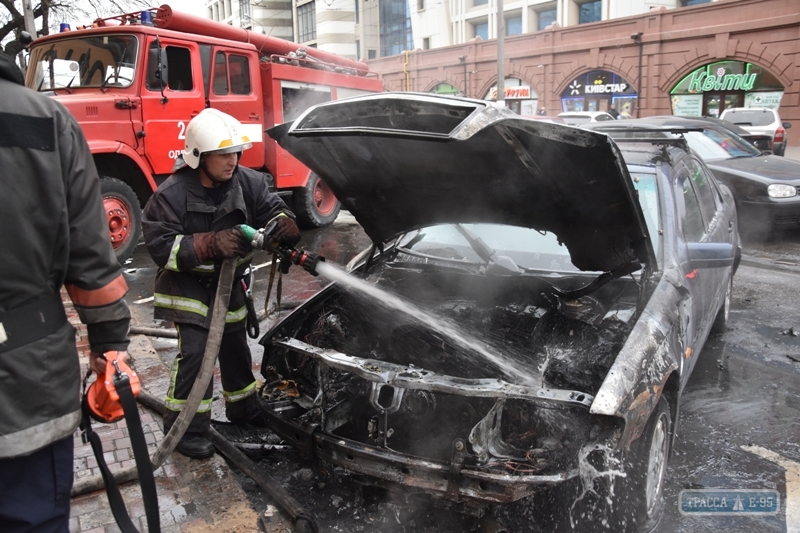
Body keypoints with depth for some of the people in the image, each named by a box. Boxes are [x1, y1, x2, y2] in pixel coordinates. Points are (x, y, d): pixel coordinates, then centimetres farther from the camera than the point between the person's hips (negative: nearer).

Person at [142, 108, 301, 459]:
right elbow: (160, 246, -25)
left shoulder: (247, 182, -10)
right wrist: (211, 244, -36)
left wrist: (285, 225, -30)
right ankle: (185, 429, 5)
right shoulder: (171, 194, -23)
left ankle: (243, 409, 37)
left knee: (235, 347, 17)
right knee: (194, 352, -11)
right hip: (187, 285, -5)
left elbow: (273, 210, -4)